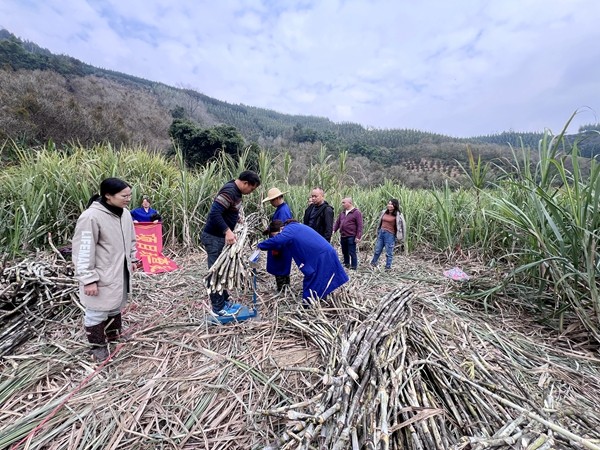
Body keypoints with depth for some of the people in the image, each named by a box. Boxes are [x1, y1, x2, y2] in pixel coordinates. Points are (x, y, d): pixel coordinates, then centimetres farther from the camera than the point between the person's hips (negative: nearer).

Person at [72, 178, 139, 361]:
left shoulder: (124, 213, 1)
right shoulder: (91, 216, -22)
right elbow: (83, 251, -21)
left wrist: (132, 259, 16)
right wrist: (88, 279, -19)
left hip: (120, 272, 7)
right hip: (102, 277, -7)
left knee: (116, 305, 23)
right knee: (97, 312, 9)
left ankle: (114, 335, 44)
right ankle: (98, 345, 30)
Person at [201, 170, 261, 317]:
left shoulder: (236, 191, 9)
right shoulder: (229, 191, -23)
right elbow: (214, 213, -31)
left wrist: (237, 218, 13)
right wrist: (227, 231, -35)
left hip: (221, 237, 10)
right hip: (213, 237, -10)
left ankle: (224, 301, 29)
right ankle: (218, 308, 11)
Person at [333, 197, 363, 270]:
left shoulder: (357, 212, -8)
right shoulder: (342, 213, 12)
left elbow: (360, 226, -12)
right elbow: (337, 222, 14)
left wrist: (358, 236, -17)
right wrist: (333, 230, -2)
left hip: (351, 237, -7)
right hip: (343, 236, 7)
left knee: (352, 253, 0)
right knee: (344, 252, 17)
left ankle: (354, 267, 12)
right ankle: (346, 264, 33)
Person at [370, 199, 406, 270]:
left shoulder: (398, 215, -9)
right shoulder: (384, 212, 5)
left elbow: (403, 226, -4)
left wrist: (401, 237, -4)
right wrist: (378, 232, 20)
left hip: (390, 235, -5)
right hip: (381, 233, 5)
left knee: (389, 253, 4)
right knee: (377, 250, 15)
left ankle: (388, 267, 17)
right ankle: (373, 263, 33)